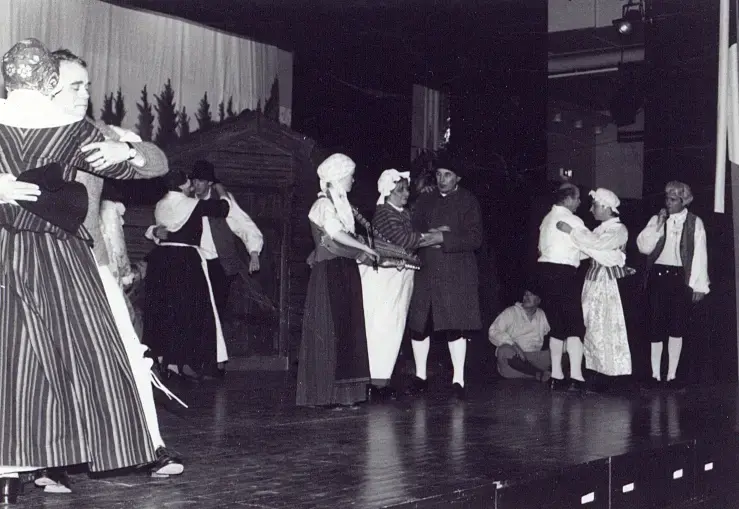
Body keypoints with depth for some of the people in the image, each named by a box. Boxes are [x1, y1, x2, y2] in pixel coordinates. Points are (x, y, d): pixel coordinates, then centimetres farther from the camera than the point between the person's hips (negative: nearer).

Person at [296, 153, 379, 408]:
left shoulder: (340, 203, 17)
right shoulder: (324, 204, -10)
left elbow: (344, 237, 14)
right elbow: (336, 234, -25)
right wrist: (366, 249, -19)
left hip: (344, 272, 9)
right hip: (329, 273, -9)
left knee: (346, 330, 7)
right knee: (328, 331, -6)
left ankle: (342, 392, 12)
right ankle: (323, 394, 0)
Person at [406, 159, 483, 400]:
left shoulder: (468, 202, 4)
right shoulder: (424, 201, 17)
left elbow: (475, 239, -6)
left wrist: (443, 239, -15)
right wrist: (430, 235, -10)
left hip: (455, 273, -4)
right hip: (425, 270, 4)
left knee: (454, 326, -8)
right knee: (418, 324, 3)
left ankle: (458, 379, -1)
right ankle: (420, 376, 16)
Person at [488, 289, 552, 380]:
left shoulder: (542, 315, 20)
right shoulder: (510, 312, 6)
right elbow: (493, 332, -5)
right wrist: (513, 345, -20)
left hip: (535, 357, 3)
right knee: (504, 351, -37)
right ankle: (540, 373, -33)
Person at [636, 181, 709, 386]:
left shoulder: (694, 222, 2)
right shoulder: (656, 219, 7)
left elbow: (700, 254, 0)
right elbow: (644, 247, 0)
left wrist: (698, 285, -5)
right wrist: (658, 226, -10)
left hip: (681, 277, -1)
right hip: (658, 275, 1)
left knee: (677, 328, 2)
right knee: (656, 326, 2)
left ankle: (672, 375, 11)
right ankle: (655, 374, 9)